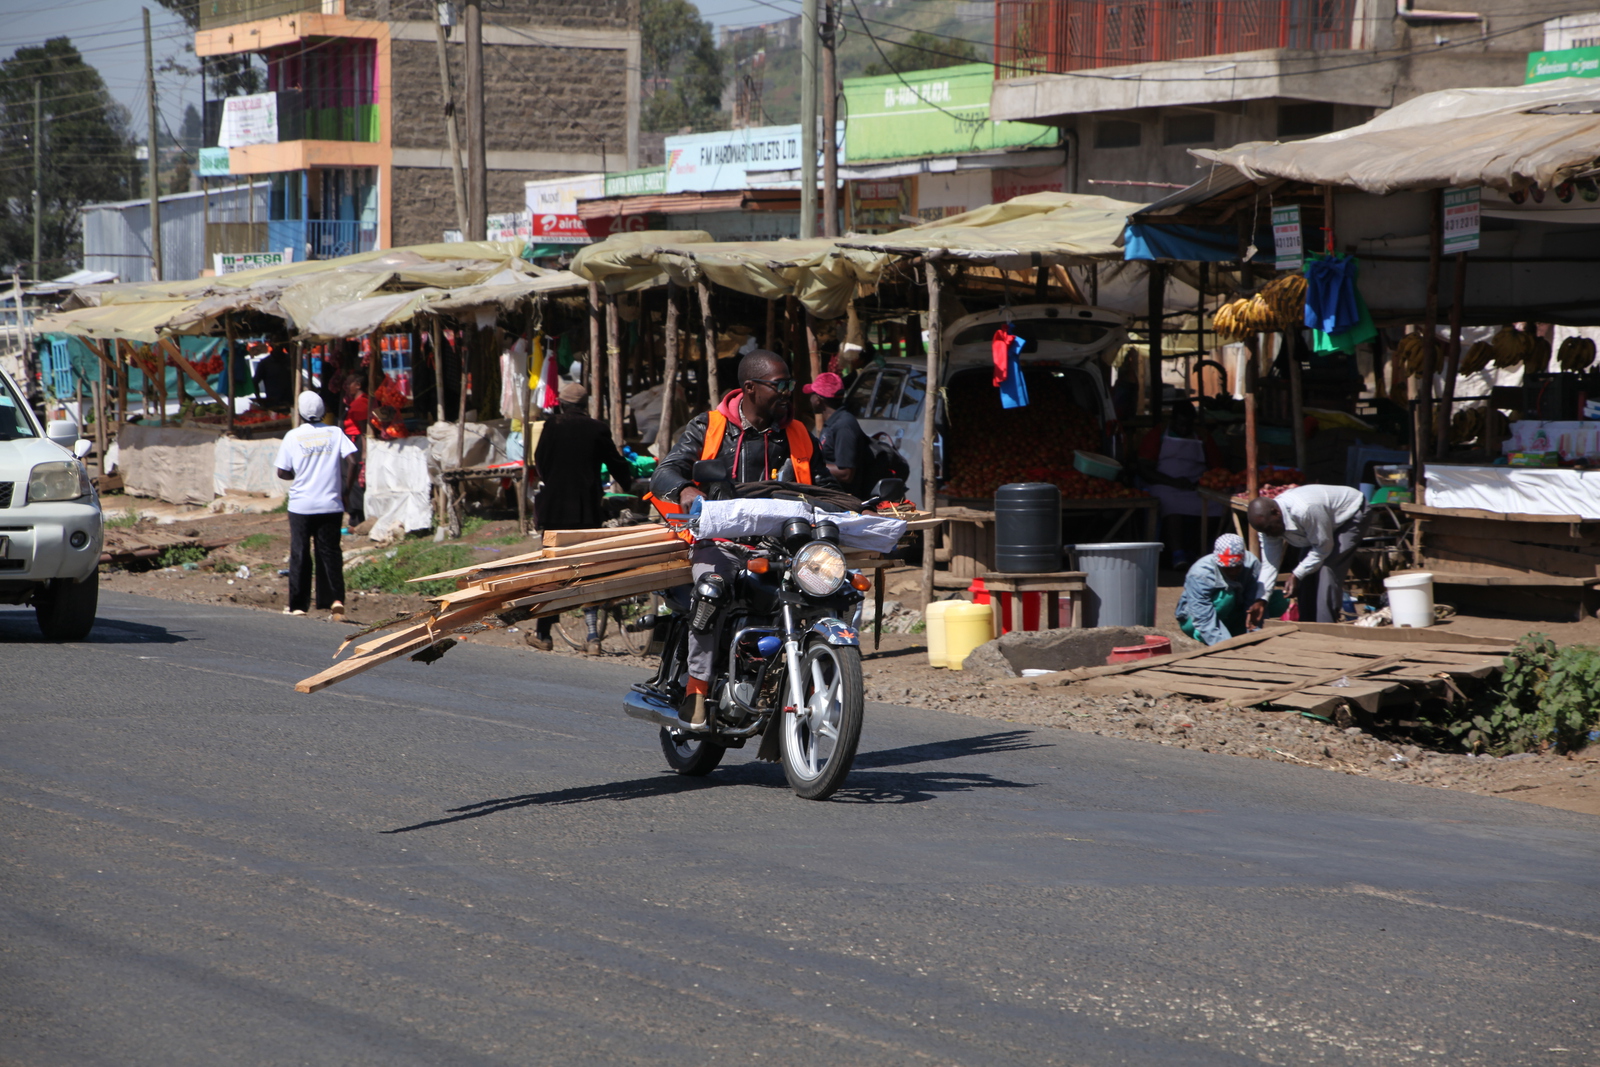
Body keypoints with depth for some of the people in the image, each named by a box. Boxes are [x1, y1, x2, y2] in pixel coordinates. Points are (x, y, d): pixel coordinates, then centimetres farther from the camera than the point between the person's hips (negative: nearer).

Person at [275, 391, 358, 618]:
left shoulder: (292, 436, -2)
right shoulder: (335, 433, 1)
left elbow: (282, 472, -2)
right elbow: (351, 460, -9)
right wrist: (345, 487, 2)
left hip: (301, 506, -1)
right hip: (331, 504, 1)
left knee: (300, 554, 6)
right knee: (330, 552, 7)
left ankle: (298, 605, 8)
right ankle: (335, 598, -7)